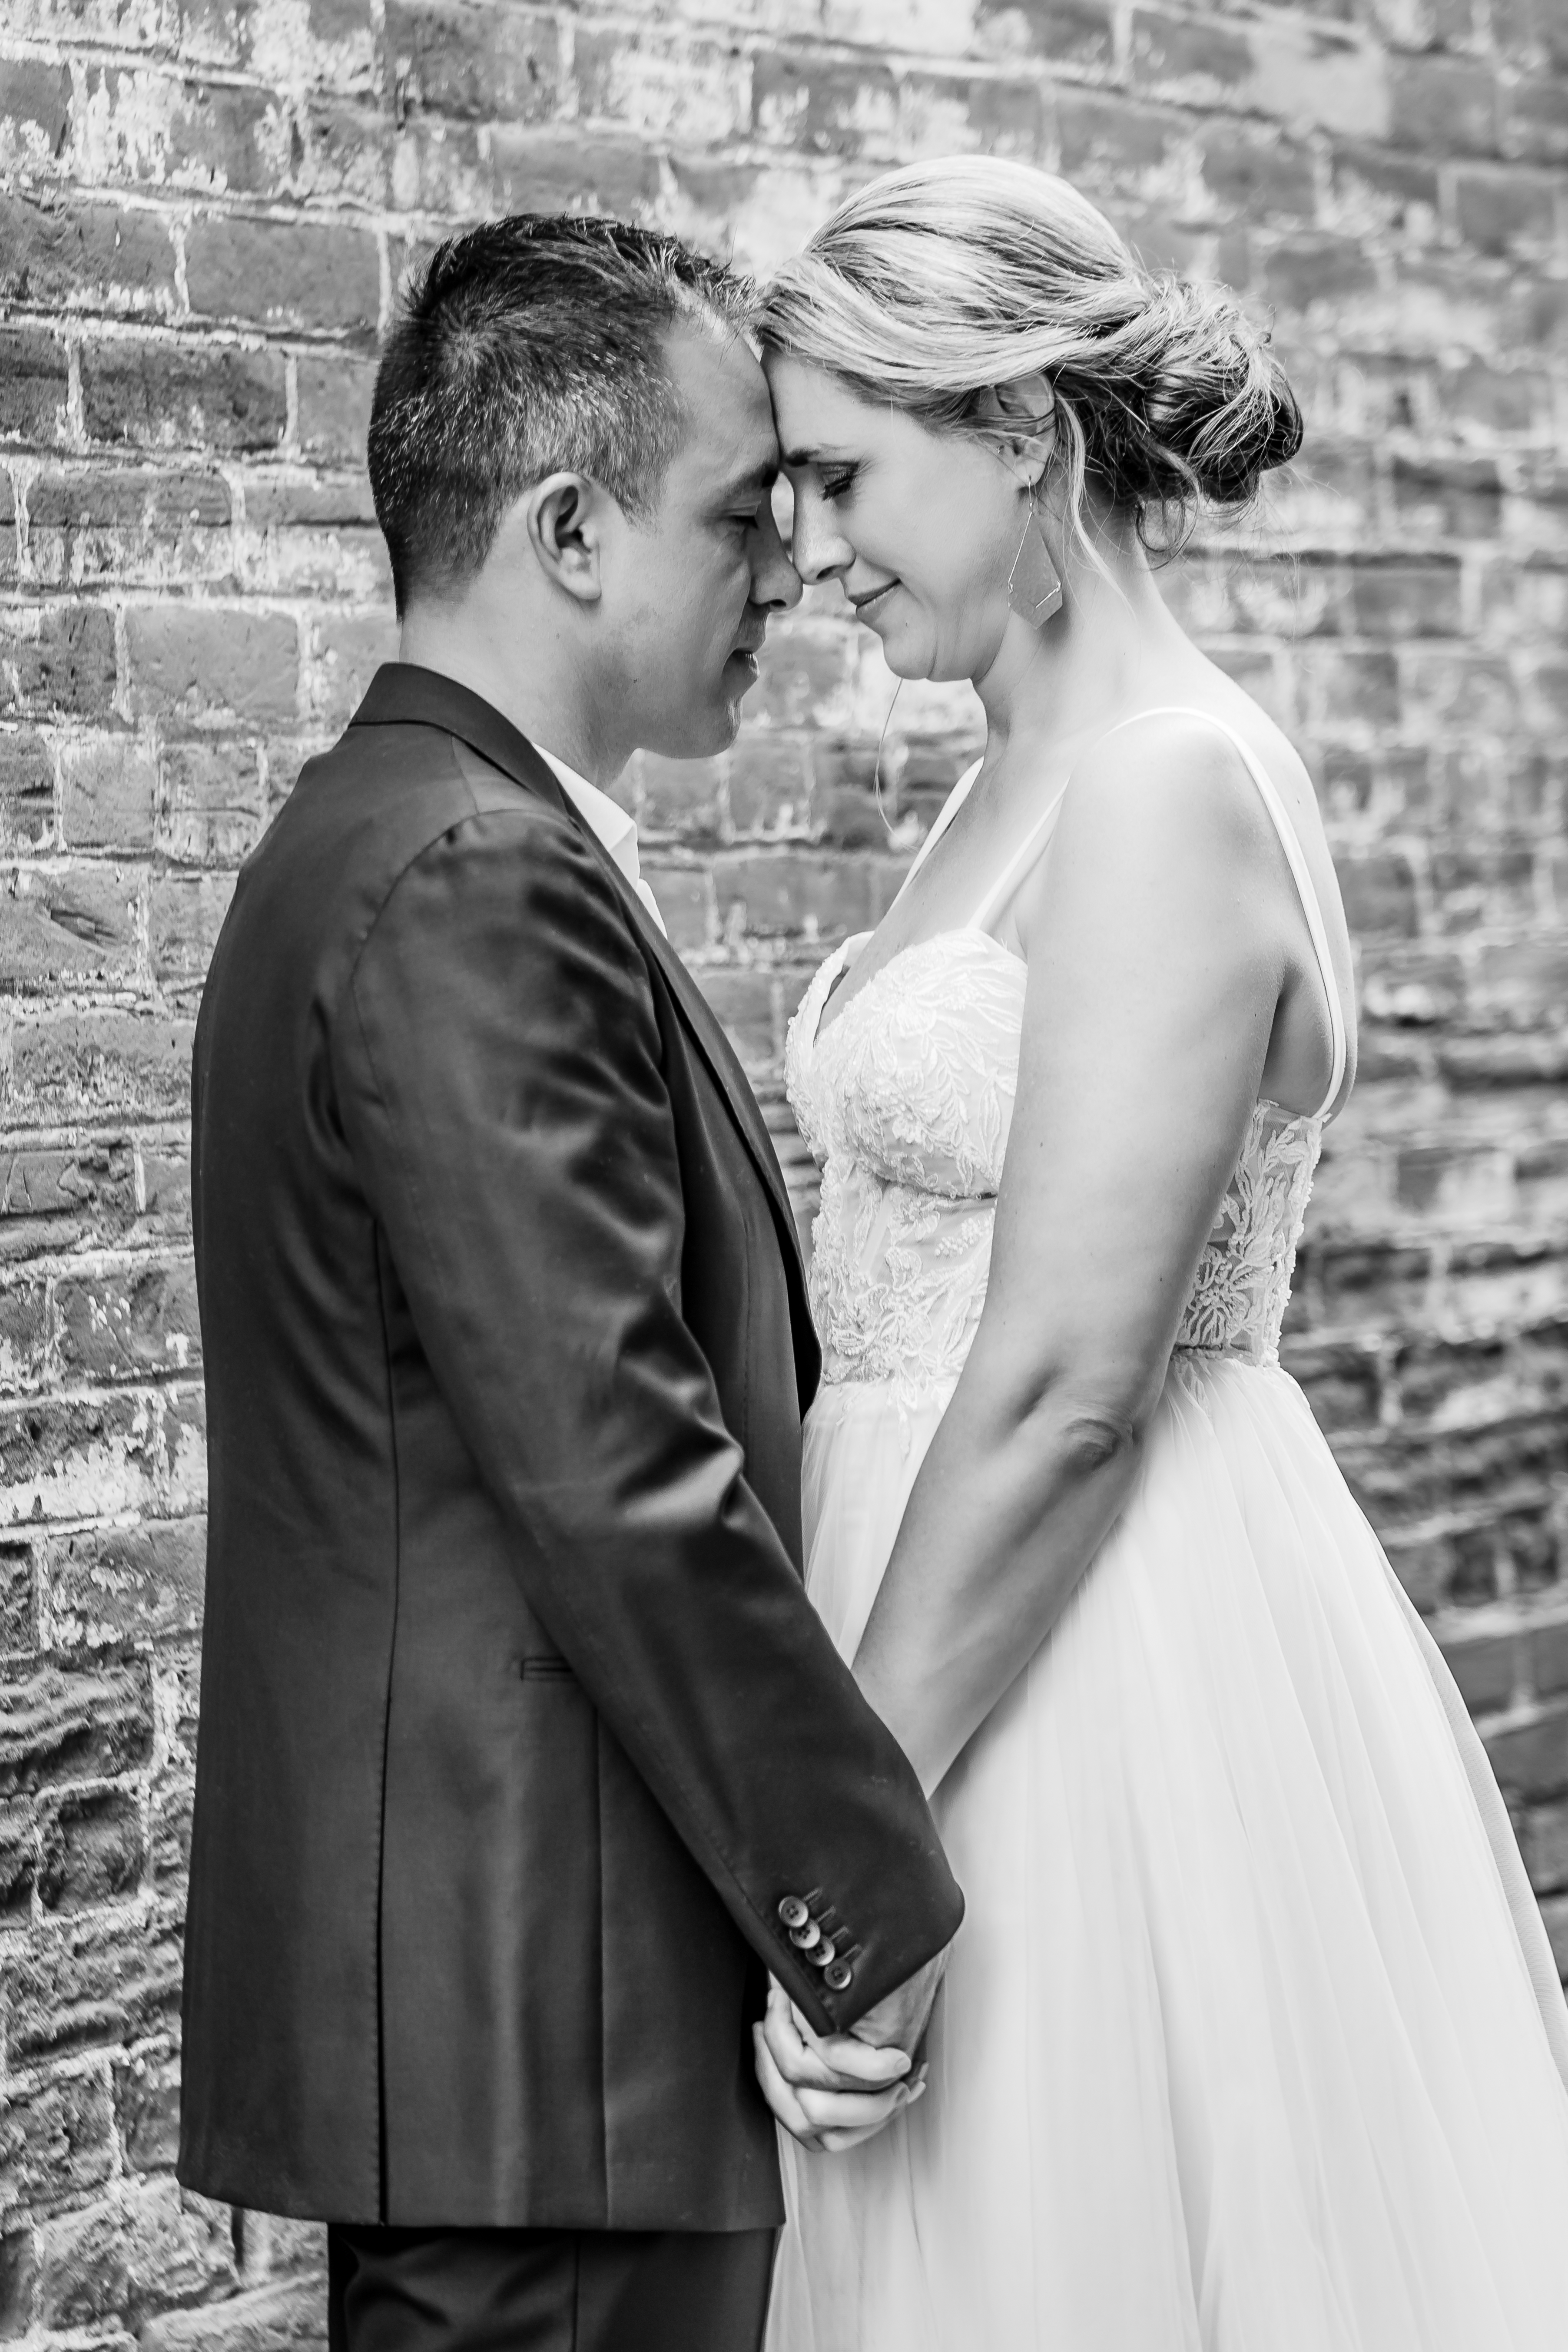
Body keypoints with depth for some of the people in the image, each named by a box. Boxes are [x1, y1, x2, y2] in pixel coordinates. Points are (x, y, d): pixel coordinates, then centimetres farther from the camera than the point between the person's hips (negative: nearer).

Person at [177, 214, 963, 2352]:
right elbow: (620, 1479, -23)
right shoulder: (481, 889, -18)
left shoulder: (384, 836, 15)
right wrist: (875, 1897, -14)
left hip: (448, 1970, 10)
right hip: (547, 2017, -10)